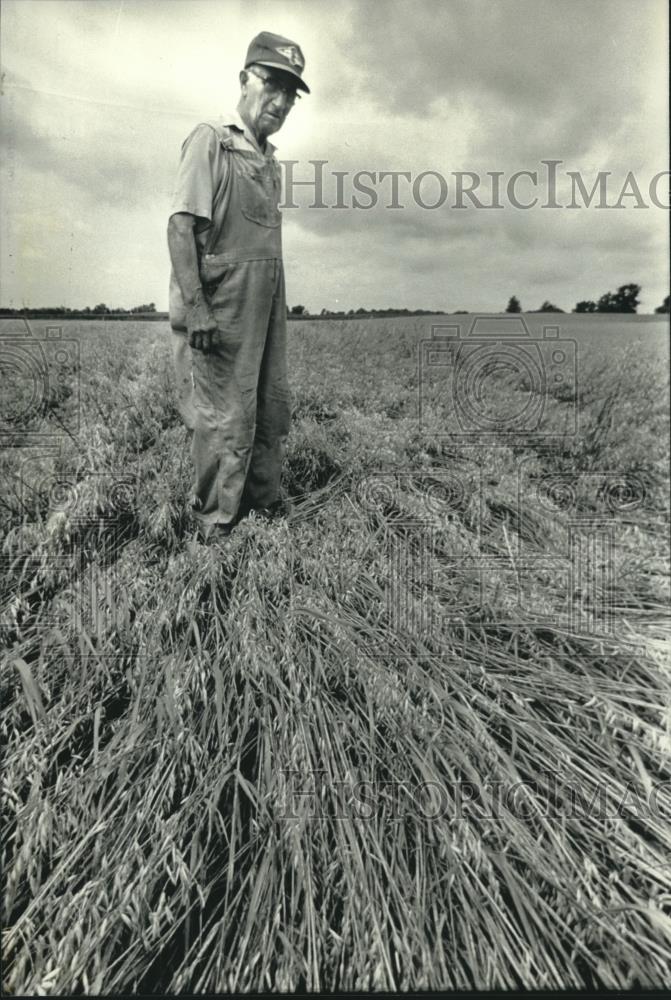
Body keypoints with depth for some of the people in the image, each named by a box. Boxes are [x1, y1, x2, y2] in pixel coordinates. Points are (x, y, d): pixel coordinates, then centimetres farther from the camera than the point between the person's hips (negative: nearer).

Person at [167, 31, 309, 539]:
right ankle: (215, 524, 8)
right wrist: (194, 307, -23)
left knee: (273, 407, 13)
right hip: (223, 306, -8)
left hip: (268, 305, 8)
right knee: (225, 416, -5)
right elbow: (182, 223, -13)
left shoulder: (270, 158, 19)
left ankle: (266, 502, 28)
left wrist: (279, 303, 16)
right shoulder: (212, 139, -4)